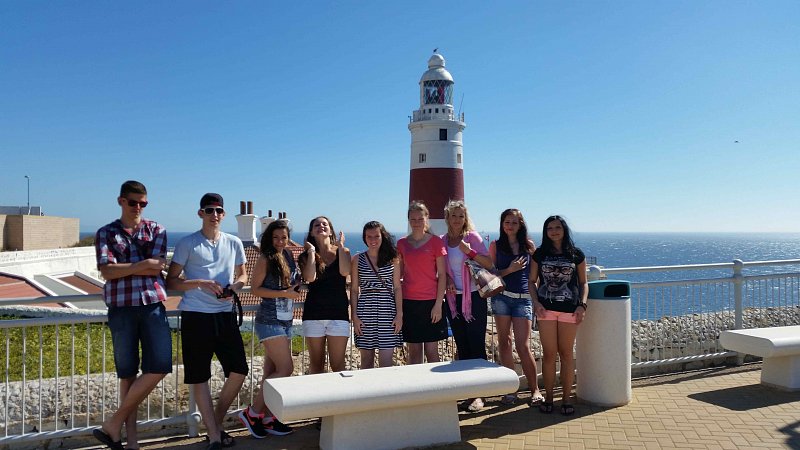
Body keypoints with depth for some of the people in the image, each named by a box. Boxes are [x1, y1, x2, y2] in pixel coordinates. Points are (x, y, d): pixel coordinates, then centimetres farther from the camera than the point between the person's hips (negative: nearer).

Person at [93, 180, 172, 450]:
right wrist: (143, 264, -10)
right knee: (127, 372, 4)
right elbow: (107, 271, -6)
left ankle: (114, 424, 8)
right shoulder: (106, 233, 9)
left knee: (160, 366, -8)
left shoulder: (157, 230, 11)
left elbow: (157, 267, -3)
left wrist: (123, 268, -5)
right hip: (121, 307, -1)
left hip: (153, 304, 1)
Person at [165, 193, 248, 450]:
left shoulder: (234, 243, 10)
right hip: (196, 316, -3)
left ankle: (217, 422, 24)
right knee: (199, 377, 1)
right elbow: (171, 282, 0)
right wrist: (201, 283, -14)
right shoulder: (187, 244, 0)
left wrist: (233, 287, -2)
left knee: (238, 371, 2)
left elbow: (242, 275, 21)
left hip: (226, 314, 3)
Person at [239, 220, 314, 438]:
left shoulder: (289, 259, 11)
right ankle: (252, 412, 1)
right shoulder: (266, 259, -7)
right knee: (285, 369, -9)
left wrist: (311, 253, 4)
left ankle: (267, 418, 15)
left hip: (285, 321, 7)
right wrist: (284, 293, -15)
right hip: (269, 321, -7)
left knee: (272, 371, 9)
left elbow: (309, 277, -1)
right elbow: (255, 289, -11)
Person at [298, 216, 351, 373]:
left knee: (338, 365, 1)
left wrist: (341, 246, -6)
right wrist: (312, 251, -5)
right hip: (313, 314, 1)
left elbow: (345, 272, -14)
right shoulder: (307, 255, 6)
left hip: (338, 313, -1)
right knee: (316, 365, 8)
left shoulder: (343, 251, 6)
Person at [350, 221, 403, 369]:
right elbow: (354, 290, 7)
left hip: (387, 311, 0)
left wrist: (399, 314, -1)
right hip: (365, 311, 0)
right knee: (367, 359, 5)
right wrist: (354, 316, -1)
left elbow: (397, 287, 6)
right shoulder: (358, 259, 6)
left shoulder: (392, 258, 6)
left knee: (386, 362, -2)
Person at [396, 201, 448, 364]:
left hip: (431, 302, -2)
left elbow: (442, 275, -2)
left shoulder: (435, 242, -1)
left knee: (431, 351, 1)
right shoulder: (402, 244, 8)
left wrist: (438, 304, -8)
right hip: (409, 302, 2)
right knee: (414, 351, 7)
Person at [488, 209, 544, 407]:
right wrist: (509, 270, -11)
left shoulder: (529, 246, 9)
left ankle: (535, 390, 6)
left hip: (524, 299, -1)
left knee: (523, 346, -5)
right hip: (501, 297, 1)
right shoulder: (495, 245, 7)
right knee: (504, 343, 4)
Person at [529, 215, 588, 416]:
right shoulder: (539, 254, 6)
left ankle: (566, 398, 14)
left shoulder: (576, 254, 4)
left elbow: (583, 282, 8)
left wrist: (582, 305, -5)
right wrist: (536, 302, -5)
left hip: (569, 309, 0)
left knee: (566, 353, 5)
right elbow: (531, 281, 9)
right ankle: (548, 397, 13)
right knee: (549, 354, 3)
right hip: (546, 309, 1)